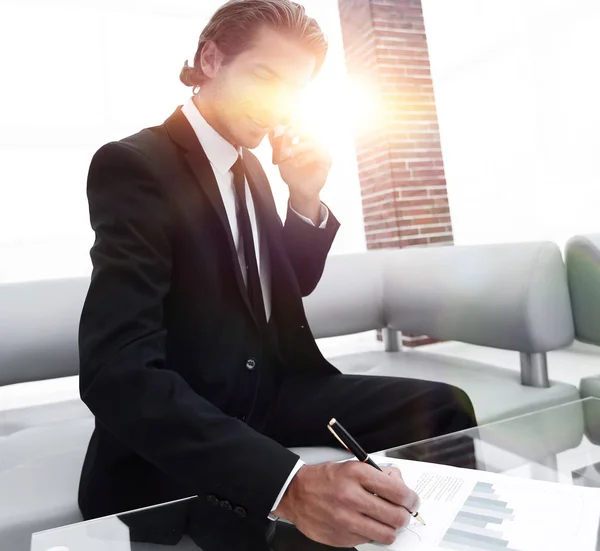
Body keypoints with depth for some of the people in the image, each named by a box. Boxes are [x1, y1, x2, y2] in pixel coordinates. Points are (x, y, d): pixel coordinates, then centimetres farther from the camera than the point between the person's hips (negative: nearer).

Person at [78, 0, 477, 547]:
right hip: (179, 452, -6)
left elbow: (292, 285, 15)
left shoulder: (250, 167, 8)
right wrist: (287, 483, -40)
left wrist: (307, 202, -4)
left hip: (273, 393, 7)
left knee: (443, 407, -6)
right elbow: (120, 372, -29)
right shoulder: (134, 164, -17)